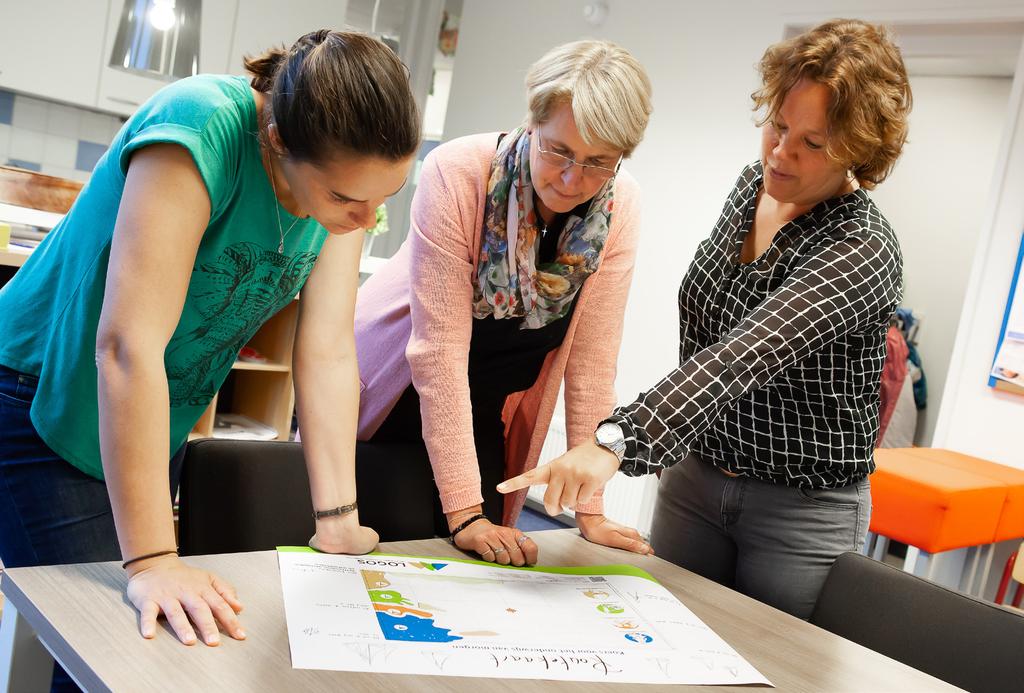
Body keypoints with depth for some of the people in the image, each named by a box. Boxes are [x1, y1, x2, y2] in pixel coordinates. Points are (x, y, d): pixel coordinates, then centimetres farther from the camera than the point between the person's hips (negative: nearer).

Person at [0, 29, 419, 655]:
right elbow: (127, 345, -37)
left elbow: (328, 353, -14)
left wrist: (340, 525, -18)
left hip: (159, 423, 6)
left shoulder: (348, 174, -13)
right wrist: (152, 560, -36)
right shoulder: (202, 128, -33)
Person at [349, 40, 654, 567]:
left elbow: (592, 357, -13)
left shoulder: (620, 206, -16)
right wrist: (464, 510, -28)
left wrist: (590, 508, -12)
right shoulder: (458, 173, -27)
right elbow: (440, 348, -28)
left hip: (484, 415, 4)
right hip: (394, 396, -3)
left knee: (484, 559, 1)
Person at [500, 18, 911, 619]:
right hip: (696, 475, 6)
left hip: (803, 512, -6)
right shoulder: (755, 183, -2)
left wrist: (616, 442, -49)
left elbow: (742, 357, -38)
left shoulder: (862, 251, -24)